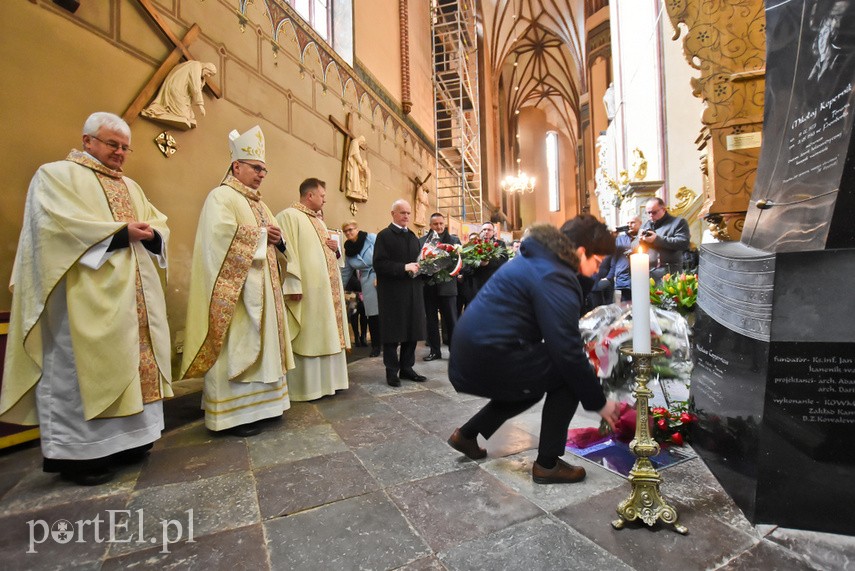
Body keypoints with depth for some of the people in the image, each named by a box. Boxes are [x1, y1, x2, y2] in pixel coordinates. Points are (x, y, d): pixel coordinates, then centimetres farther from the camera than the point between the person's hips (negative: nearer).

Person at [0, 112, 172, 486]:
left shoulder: (130, 187, 22)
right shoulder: (56, 175, 2)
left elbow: (160, 224, 16)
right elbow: (60, 225, -14)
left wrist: (149, 234, -6)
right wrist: (120, 232, -17)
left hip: (135, 298, 7)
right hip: (89, 298, -7)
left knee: (131, 363, 8)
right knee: (86, 369, -5)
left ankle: (124, 439, 18)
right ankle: (78, 453, 6)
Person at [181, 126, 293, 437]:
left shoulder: (259, 204, 21)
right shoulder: (221, 196, -5)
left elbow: (273, 242, 21)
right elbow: (221, 233, -23)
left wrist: (278, 240, -1)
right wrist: (261, 234, -13)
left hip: (262, 289, 9)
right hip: (236, 290, -9)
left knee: (259, 345, 11)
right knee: (235, 350, -6)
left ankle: (256, 404, 21)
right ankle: (231, 415, 3)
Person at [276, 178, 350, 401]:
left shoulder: (319, 221, 21)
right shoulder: (289, 216, -7)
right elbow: (286, 251, -17)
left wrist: (335, 247, 7)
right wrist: (293, 284, -25)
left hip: (326, 287, 9)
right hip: (307, 288, -9)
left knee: (326, 334, 12)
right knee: (308, 336, -5)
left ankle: (325, 380, 22)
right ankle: (306, 386, 5)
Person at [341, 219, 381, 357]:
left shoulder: (372, 238, -3)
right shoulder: (348, 250, 12)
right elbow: (346, 272, 19)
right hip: (368, 283, 4)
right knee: (372, 315, 3)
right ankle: (376, 346, 15)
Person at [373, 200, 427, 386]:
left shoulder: (413, 236, 17)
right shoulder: (384, 235, -5)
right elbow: (379, 264, -14)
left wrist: (418, 267, 1)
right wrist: (404, 268, -19)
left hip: (413, 292, 7)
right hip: (392, 292, -6)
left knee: (412, 331, 9)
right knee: (393, 332, 2)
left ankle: (406, 368, 22)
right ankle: (392, 371, 14)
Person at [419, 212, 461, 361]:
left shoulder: (454, 240, 3)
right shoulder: (421, 241, 6)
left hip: (447, 286, -2)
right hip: (428, 286, 2)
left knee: (451, 320, 4)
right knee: (431, 320, 10)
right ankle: (435, 350, 22)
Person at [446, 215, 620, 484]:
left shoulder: (539, 259, 14)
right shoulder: (553, 279, -16)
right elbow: (568, 353, -18)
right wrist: (598, 403, -5)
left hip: (468, 356, 10)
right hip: (487, 360, -10)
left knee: (531, 384, 30)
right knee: (569, 374, 0)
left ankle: (467, 434, 32)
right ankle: (547, 464, 10)